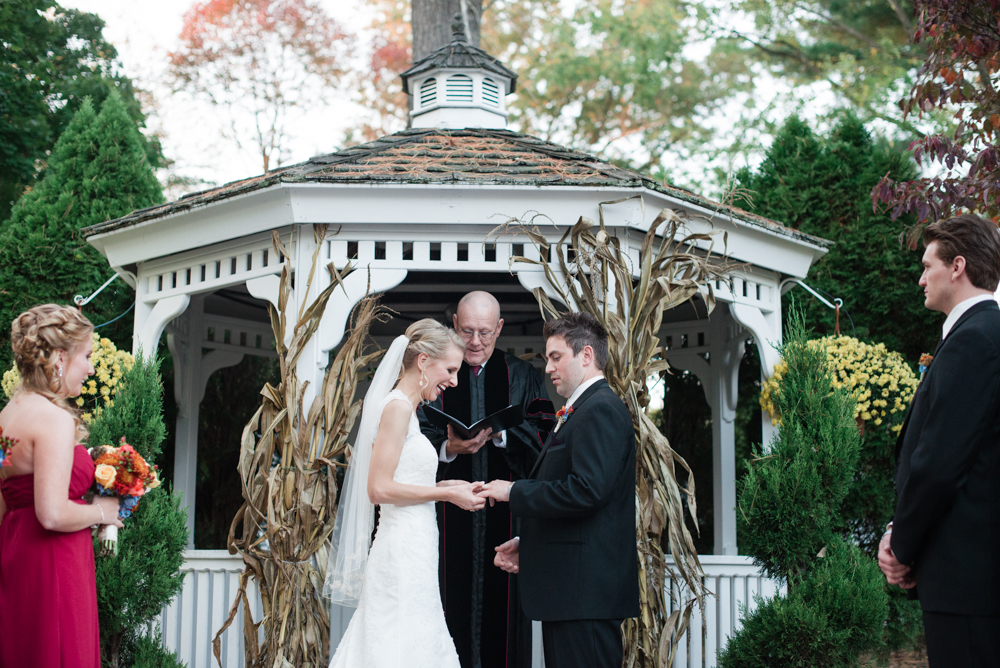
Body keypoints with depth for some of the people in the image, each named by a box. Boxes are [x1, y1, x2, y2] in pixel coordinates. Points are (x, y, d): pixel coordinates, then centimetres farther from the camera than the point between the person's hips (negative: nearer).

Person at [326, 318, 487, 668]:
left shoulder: (404, 407, 17)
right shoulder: (398, 406, -11)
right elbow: (380, 488, -17)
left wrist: (443, 486, 11)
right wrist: (446, 494, -11)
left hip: (411, 550, 9)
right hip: (405, 551, -9)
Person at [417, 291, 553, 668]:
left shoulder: (523, 378, 10)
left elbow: (542, 439, -1)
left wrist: (500, 434, -17)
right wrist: (448, 449, -17)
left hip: (505, 513, 0)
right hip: (450, 515, 0)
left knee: (503, 604, 0)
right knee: (452, 606, -2)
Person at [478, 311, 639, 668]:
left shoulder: (600, 409, -12)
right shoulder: (580, 411, 21)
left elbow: (586, 490, -24)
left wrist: (514, 492, -14)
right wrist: (526, 542, 15)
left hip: (585, 589, -11)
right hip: (572, 589, 11)